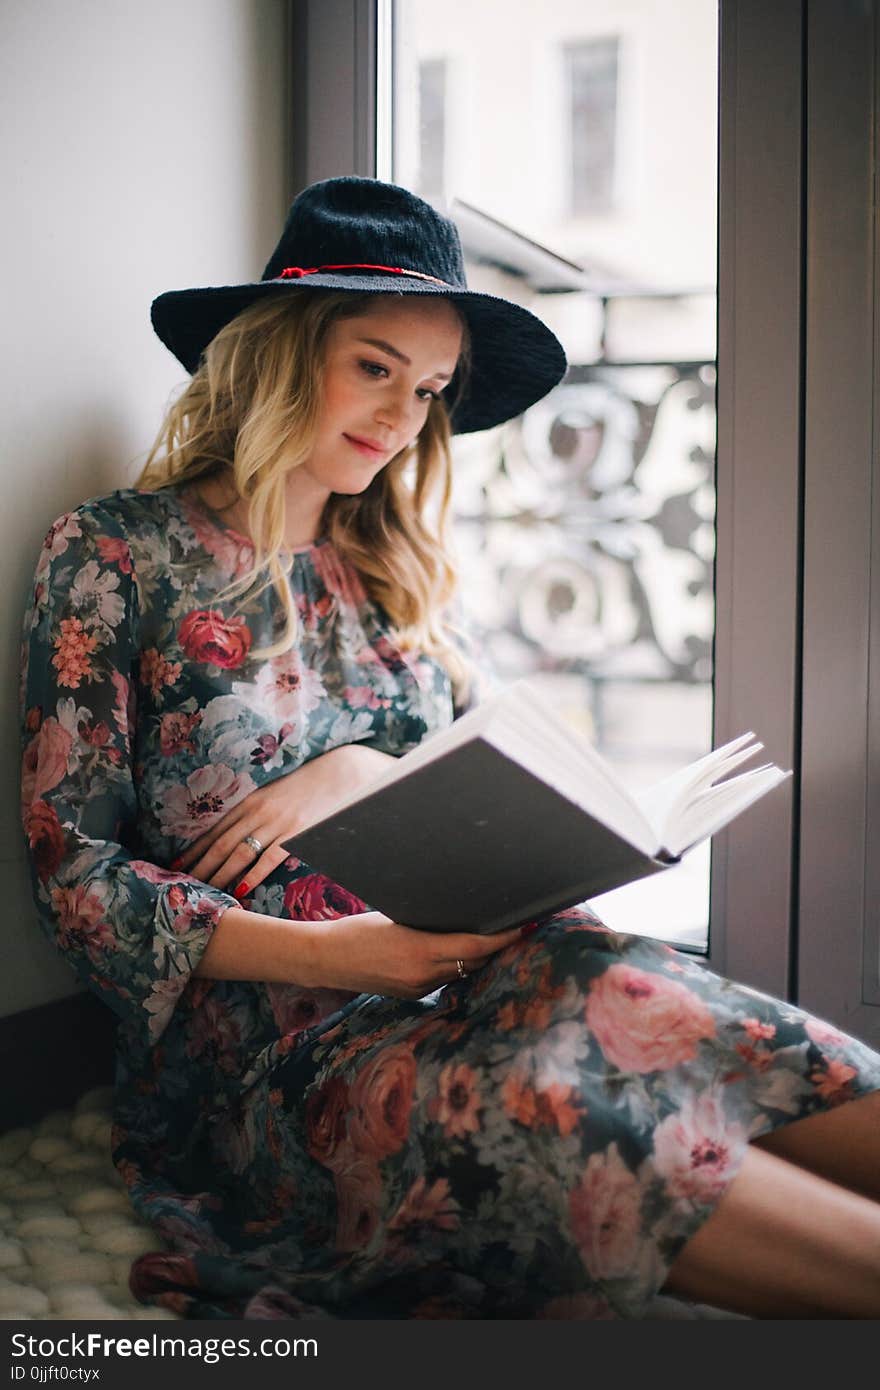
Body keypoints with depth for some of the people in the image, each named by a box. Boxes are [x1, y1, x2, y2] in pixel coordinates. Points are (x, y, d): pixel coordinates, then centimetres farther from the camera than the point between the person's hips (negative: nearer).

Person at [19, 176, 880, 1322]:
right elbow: (74, 873, -4)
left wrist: (371, 771, -7)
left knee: (616, 994, -26)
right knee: (565, 1113, -31)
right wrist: (319, 953, -18)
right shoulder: (117, 553, 0)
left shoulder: (407, 573, 15)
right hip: (245, 1035, -4)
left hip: (443, 982, 5)